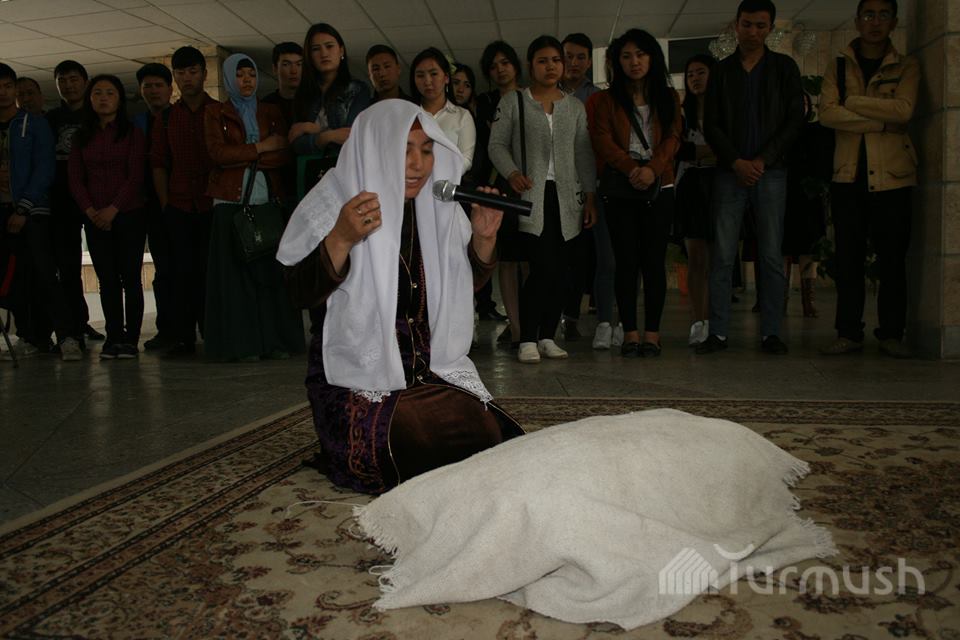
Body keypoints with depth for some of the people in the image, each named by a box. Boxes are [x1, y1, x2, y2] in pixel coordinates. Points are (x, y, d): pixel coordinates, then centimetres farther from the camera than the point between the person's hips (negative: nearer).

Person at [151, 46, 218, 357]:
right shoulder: (165, 118, 14)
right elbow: (158, 164, 13)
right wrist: (165, 203, 4)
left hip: (212, 205, -2)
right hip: (178, 207, 3)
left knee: (210, 270, -3)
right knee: (181, 272, 0)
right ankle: (183, 338, 5)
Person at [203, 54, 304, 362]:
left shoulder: (271, 112, 17)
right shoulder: (215, 113, 12)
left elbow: (285, 154, 2)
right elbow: (218, 153, -4)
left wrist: (243, 158, -6)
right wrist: (260, 148, -2)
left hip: (269, 197, 2)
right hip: (232, 200, -2)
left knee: (272, 268, -3)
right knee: (237, 270, -5)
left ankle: (276, 340, 1)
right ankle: (242, 344, -3)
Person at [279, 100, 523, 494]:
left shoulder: (437, 206, 5)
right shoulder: (334, 204, -8)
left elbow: (465, 284, 12)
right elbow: (301, 294, -14)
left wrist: (483, 238, -8)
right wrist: (341, 239, -31)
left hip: (431, 369, 4)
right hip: (358, 379, -4)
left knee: (486, 434, -13)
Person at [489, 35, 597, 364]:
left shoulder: (575, 107, 17)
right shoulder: (513, 103, 7)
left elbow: (584, 154, 15)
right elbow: (497, 144, 5)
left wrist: (590, 197, 9)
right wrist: (512, 173, -13)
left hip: (565, 196, 4)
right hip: (531, 193, -4)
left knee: (558, 269, 0)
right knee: (543, 266, -16)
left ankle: (547, 337, 10)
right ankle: (528, 340, -7)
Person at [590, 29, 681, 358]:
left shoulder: (668, 97, 14)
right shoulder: (608, 99, 11)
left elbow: (672, 137, 2)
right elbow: (601, 139, -2)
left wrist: (652, 168, -17)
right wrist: (631, 167, -17)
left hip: (659, 188, 0)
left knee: (654, 260, -2)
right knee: (627, 261, -3)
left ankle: (652, 332, 2)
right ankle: (630, 332, 1)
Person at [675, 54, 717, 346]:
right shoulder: (683, 112, 15)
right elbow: (674, 149, 5)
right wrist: (704, 151, -9)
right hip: (691, 185, 2)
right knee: (696, 257, -2)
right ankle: (699, 321, 0)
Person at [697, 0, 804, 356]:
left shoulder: (784, 67, 10)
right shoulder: (722, 70, 12)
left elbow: (794, 120, 3)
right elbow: (711, 124, 5)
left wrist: (762, 160, -8)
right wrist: (736, 162, -8)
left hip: (770, 171, 0)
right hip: (730, 173, 0)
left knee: (772, 256, -1)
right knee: (722, 255, -4)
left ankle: (770, 332, 5)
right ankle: (718, 332, 0)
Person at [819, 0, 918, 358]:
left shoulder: (906, 66, 9)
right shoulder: (839, 67, 12)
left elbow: (903, 110, -10)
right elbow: (827, 114, -5)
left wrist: (853, 102, -8)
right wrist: (880, 121, -10)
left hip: (892, 174, -1)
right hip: (849, 174, 1)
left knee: (892, 258, 0)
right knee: (848, 258, 0)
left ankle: (891, 334, 7)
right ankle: (849, 333, 6)